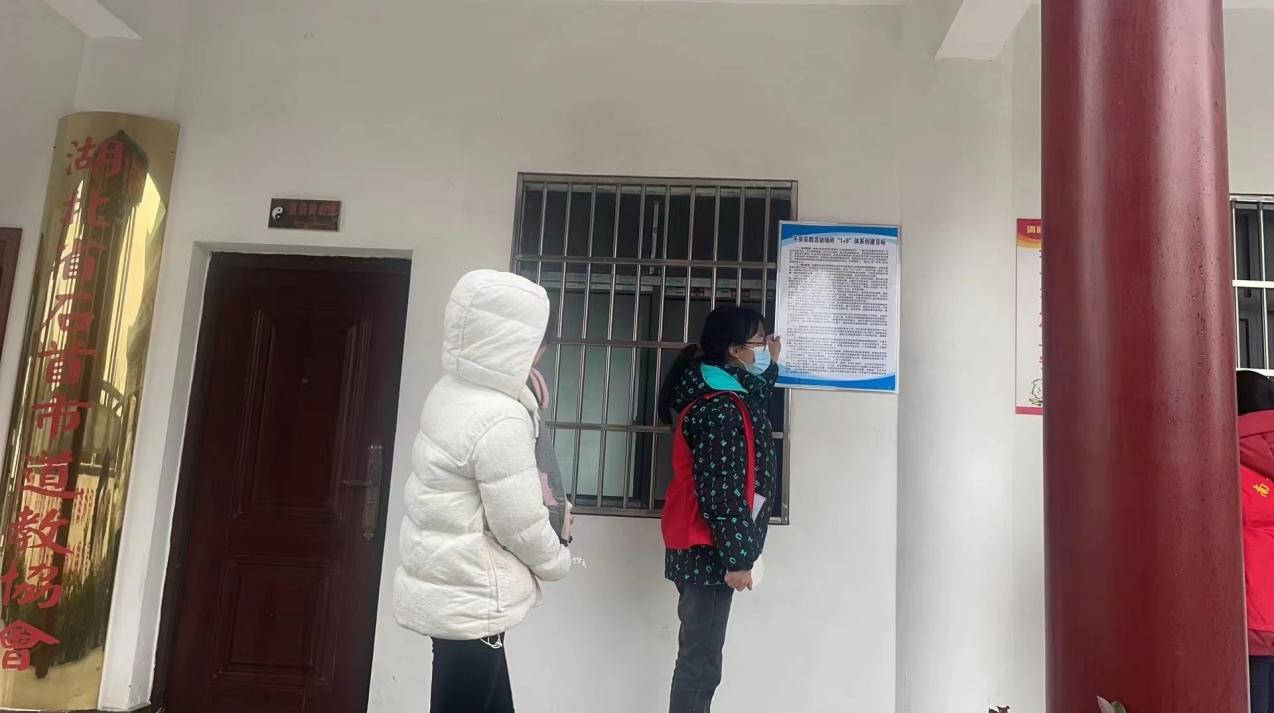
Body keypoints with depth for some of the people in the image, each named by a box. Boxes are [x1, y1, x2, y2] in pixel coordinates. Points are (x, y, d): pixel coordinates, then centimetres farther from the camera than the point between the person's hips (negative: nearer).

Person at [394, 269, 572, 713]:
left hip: (446, 584, 9)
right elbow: (520, 526, -20)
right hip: (469, 600, -9)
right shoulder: (499, 420, -26)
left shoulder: (451, 392, 2)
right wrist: (561, 562, -3)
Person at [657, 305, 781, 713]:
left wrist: (771, 365, 27)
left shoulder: (720, 392, 9)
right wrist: (737, 559, -19)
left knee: (699, 653, 18)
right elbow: (721, 493, -23)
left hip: (703, 546, 10)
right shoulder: (716, 410, -21)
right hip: (709, 549, -10)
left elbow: (754, 408, 33)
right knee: (701, 659, -2)